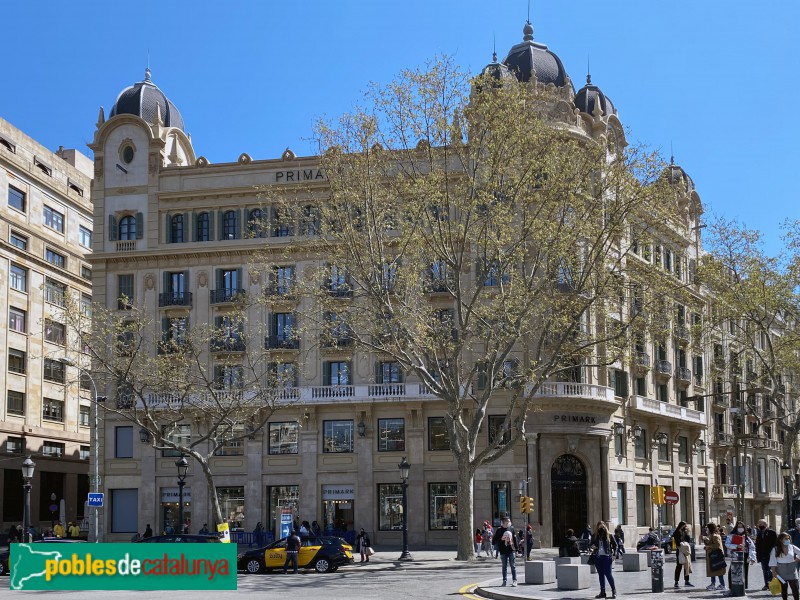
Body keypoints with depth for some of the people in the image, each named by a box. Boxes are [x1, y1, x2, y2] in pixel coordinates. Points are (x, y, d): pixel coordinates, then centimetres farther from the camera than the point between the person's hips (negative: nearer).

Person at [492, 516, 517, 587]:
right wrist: (501, 539, -17)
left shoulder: (512, 528, 6)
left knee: (513, 566, 0)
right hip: (503, 551, 0)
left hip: (511, 550, 1)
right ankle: (504, 581, 14)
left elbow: (515, 538, 10)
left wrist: (516, 548, 8)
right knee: (504, 566, 8)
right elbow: (494, 540, -1)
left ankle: (514, 581, 2)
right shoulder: (499, 530, 0)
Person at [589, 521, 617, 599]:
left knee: (608, 574, -7)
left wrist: (613, 554, -3)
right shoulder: (594, 536, 8)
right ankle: (602, 592, 13)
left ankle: (614, 590, 4)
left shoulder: (609, 536, 1)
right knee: (601, 574, 8)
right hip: (597, 557, 4)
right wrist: (591, 549, -10)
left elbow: (615, 545, 7)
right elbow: (591, 546, 13)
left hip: (606, 557, -3)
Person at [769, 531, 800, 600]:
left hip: (792, 571, 1)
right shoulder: (775, 549, -6)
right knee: (783, 588, 8)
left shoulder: (792, 547, -2)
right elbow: (773, 561, -6)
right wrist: (773, 571, -11)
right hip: (781, 572, -1)